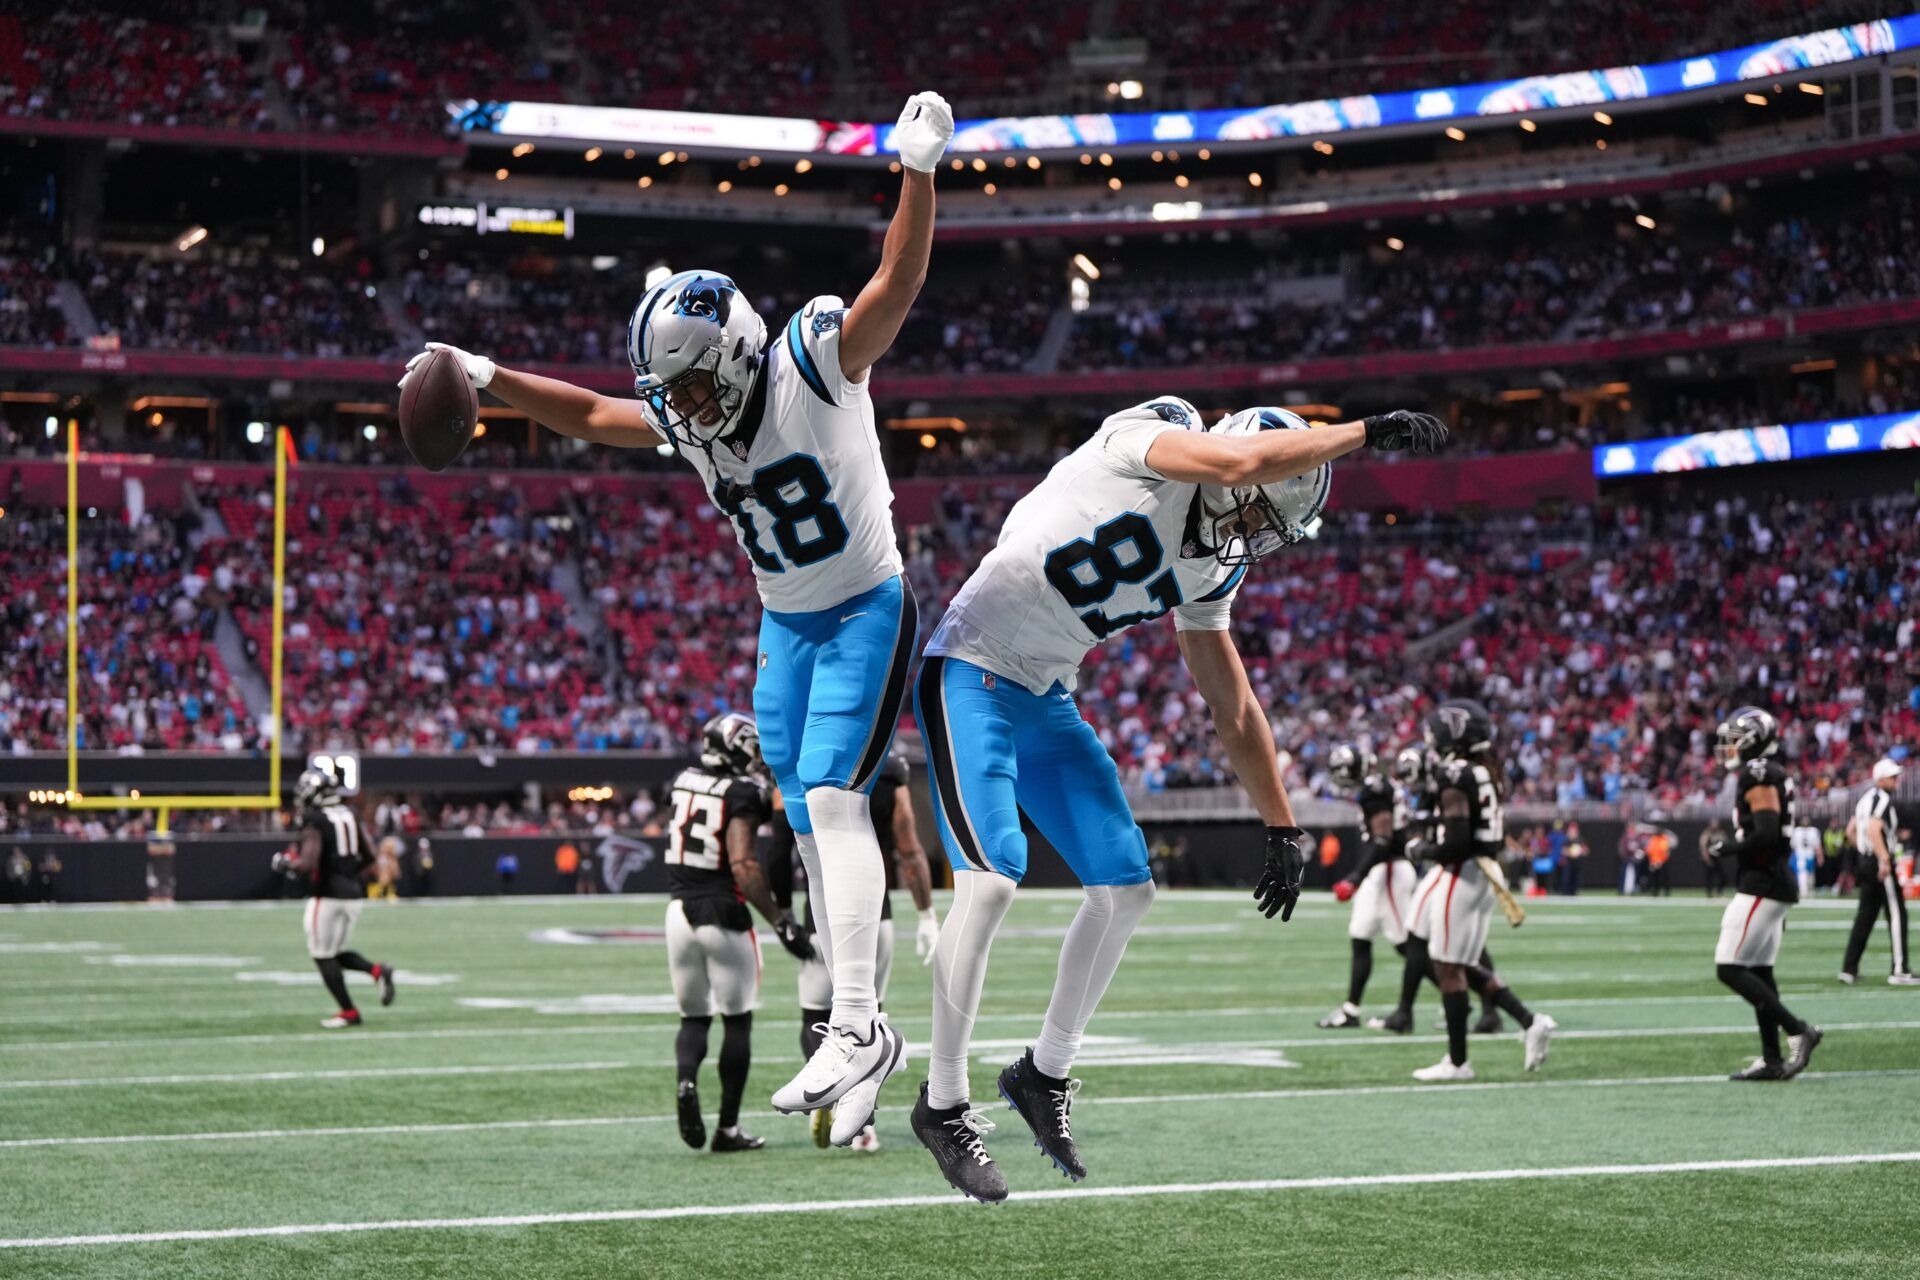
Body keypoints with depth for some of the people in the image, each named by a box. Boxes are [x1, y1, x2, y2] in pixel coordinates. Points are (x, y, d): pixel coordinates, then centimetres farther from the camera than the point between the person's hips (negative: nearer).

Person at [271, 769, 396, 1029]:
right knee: (336, 953, 19)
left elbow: (308, 864, -22)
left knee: (323, 956, 5)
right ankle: (377, 971, -5)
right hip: (354, 895, 8)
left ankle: (348, 1012, 5)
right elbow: (369, 857, 11)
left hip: (327, 897, -8)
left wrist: (284, 863, -3)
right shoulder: (350, 815, 9)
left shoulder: (313, 822, -14)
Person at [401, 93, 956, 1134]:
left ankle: (859, 1025, -25)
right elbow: (590, 416, 14)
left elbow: (896, 284, -29)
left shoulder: (813, 360, -20)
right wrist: (489, 379, 7)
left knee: (830, 799, -20)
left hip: (866, 613, -7)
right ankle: (859, 1032, 13)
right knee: (812, 824, 6)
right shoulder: (683, 417, -2)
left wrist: (918, 172, -41)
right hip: (785, 626, 7)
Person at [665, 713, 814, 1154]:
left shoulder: (684, 782, 6)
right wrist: (780, 921, -21)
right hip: (724, 915, -5)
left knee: (694, 1017, 16)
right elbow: (743, 867, -21)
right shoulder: (740, 794, -12)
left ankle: (685, 1080, -14)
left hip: (680, 912, 5)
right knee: (737, 1021, 7)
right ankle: (728, 1127, 7)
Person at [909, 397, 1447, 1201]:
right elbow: (1245, 460, -35)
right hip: (970, 675, -8)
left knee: (1125, 889, 5)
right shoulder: (1143, 442, -14)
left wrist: (1283, 827, 18)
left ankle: (1046, 1073, 23)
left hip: (1044, 700, 8)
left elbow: (1234, 710, 16)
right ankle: (943, 1104, -7)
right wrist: (1364, 433, -25)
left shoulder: (1207, 570, 7)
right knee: (990, 882, -20)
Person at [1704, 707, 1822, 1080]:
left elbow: (1766, 835, -23)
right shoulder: (1771, 776, 16)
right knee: (1759, 971, 11)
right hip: (1773, 885, 10)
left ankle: (1798, 1031, -11)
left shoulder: (1758, 777, -15)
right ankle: (1772, 1059, 12)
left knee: (1730, 969, -9)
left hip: (1761, 888, -10)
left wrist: (1727, 848, -11)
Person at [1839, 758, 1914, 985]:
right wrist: (1884, 860, -31)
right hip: (1880, 863, -10)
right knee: (1896, 914, -5)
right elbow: (1874, 830, -29)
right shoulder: (1883, 800, -15)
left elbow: (1852, 830, 23)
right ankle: (1900, 971, -6)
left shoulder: (1866, 797, 15)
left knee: (1865, 915, 13)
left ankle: (1849, 969, 13)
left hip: (1864, 861, 10)